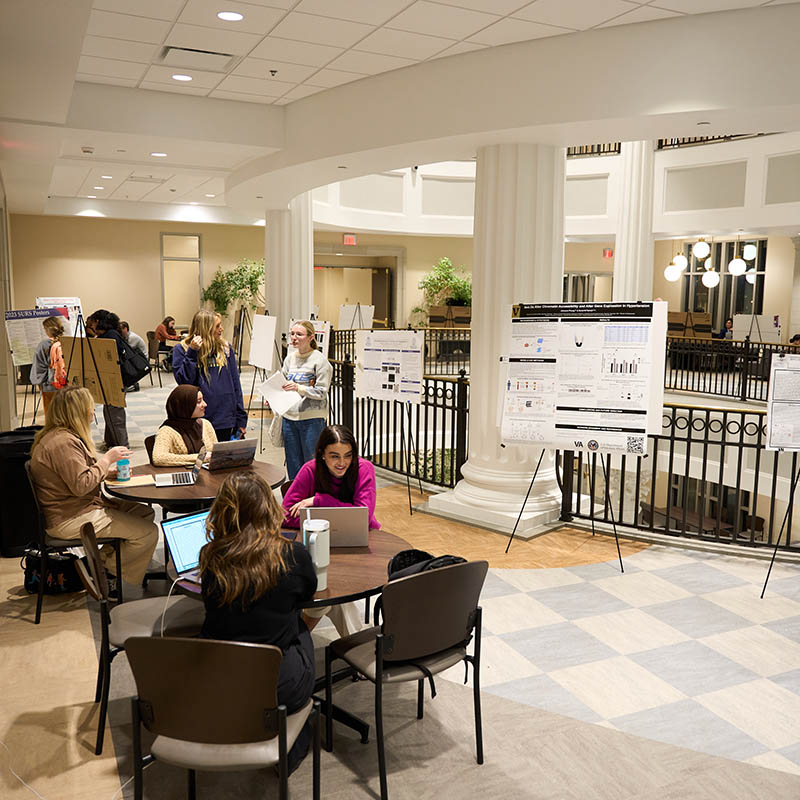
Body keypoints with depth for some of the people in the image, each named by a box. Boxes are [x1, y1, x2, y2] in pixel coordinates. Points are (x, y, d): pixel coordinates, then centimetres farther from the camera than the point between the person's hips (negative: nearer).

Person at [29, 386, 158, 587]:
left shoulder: (58, 435, 13)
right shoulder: (63, 442, -22)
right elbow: (81, 485, -26)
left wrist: (107, 472, 8)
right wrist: (107, 459, -16)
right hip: (68, 520, -11)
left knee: (145, 512, 10)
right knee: (148, 533, -16)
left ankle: (102, 559, 11)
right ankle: (107, 570, 3)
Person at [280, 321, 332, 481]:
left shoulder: (319, 360, -8)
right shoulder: (290, 358, 10)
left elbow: (321, 392, -12)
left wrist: (299, 388, -23)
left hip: (312, 419, -6)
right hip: (289, 417, 6)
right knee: (292, 463, 13)